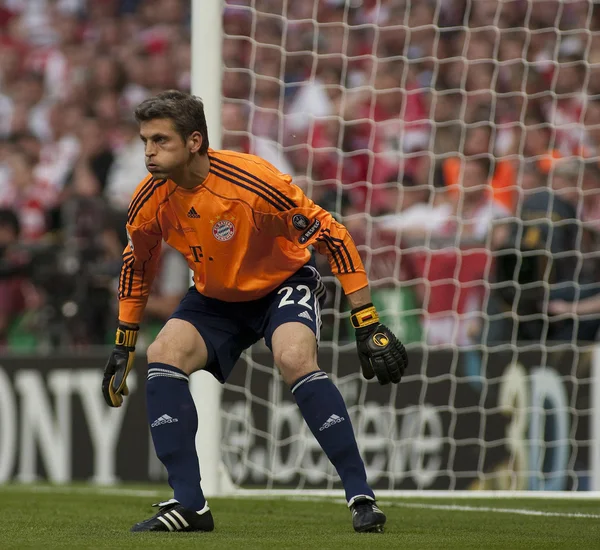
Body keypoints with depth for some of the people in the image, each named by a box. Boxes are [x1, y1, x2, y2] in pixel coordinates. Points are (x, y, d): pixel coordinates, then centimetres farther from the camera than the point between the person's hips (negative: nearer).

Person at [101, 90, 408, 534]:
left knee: (295, 359, -32)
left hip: (284, 282, -5)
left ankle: (361, 497, -24)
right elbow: (137, 267, 6)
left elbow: (333, 238, -25)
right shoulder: (149, 201, -16)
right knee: (163, 356, -18)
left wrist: (369, 327, -27)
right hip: (215, 297, 5)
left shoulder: (254, 182, -32)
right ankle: (190, 506, -13)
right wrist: (123, 347, 9)